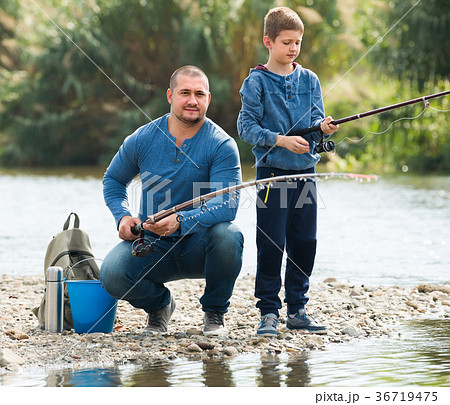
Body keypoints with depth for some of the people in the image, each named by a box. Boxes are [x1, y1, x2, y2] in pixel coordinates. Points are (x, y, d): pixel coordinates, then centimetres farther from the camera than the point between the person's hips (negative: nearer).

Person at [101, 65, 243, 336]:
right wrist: (123, 216, -6)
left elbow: (227, 205, -22)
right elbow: (113, 180, 15)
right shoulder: (142, 140, -2)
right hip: (153, 247, 2)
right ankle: (159, 303, 11)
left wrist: (180, 221, -38)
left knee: (228, 234, -35)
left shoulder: (222, 145, -12)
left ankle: (215, 313, -6)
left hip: (199, 245, -1)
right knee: (111, 274, -27)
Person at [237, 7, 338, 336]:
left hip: (305, 171, 4)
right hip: (272, 171, -4)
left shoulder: (309, 80, 10)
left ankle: (298, 309, 17)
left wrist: (323, 126, -17)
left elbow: (315, 118, 6)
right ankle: (269, 311, 4)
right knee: (271, 243, -5)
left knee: (305, 241, 6)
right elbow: (247, 126, -8)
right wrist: (280, 140, -20)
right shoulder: (256, 82, -4)